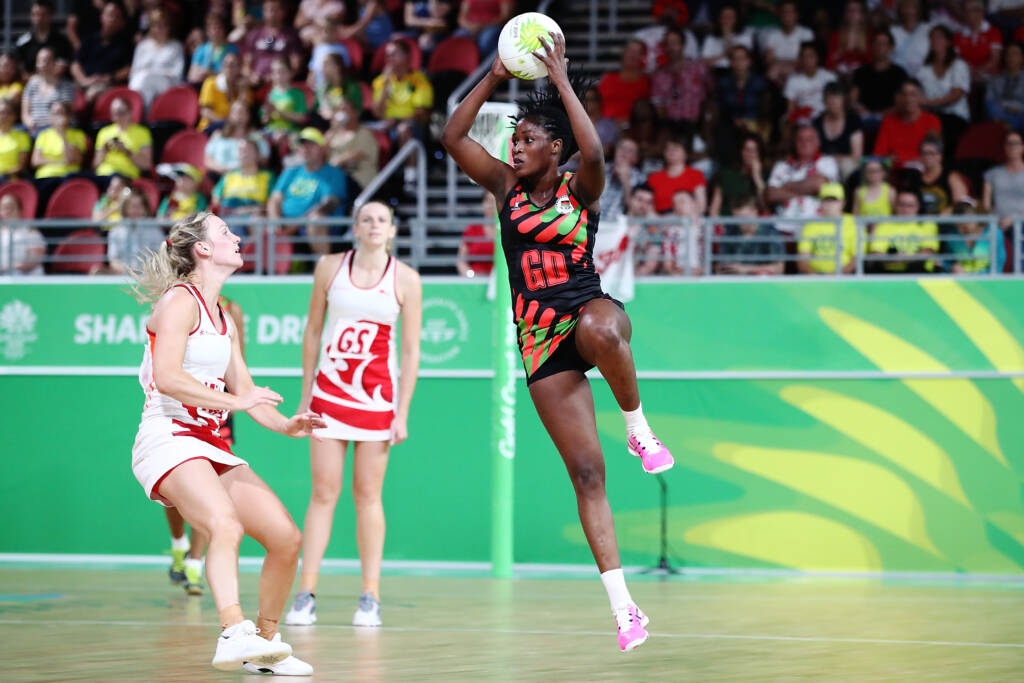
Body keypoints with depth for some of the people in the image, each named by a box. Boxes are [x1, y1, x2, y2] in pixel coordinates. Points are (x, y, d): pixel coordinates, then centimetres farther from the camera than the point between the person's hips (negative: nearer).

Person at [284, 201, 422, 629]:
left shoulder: (405, 279, 0)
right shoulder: (330, 268, 4)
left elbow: (411, 351, 0)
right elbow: (313, 332, 10)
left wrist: (402, 413, -4)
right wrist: (306, 396, 9)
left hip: (377, 395, -1)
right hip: (329, 391, 1)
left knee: (368, 495, 1)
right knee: (323, 492, -2)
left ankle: (371, 597, 5)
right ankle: (306, 595, -2)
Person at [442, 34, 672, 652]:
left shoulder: (582, 188, -1)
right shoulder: (507, 186, 10)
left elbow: (593, 152, -24)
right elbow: (453, 138, 2)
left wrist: (562, 82, -20)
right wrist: (493, 80, -4)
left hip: (588, 310, -3)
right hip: (541, 340, 3)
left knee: (600, 329, -45)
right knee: (586, 474, -3)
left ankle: (638, 426, -18)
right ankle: (623, 607, -2)